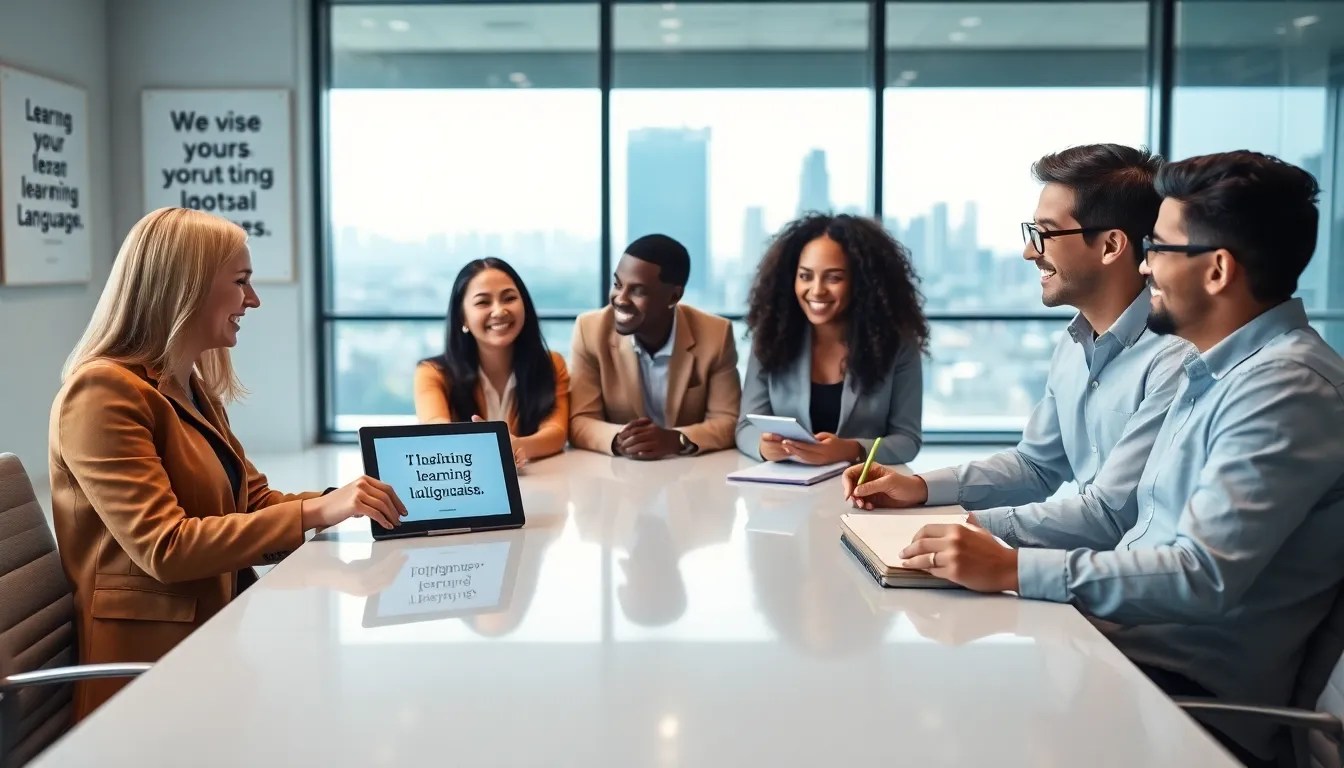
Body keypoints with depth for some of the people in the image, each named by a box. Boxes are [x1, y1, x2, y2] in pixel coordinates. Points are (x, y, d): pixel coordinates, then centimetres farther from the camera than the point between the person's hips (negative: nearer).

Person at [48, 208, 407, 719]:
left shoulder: (193, 389, 15)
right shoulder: (103, 392, -14)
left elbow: (256, 501, 12)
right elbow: (165, 548, -22)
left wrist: (349, 501, -3)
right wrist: (316, 510, -25)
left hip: (223, 628, 8)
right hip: (158, 660, -8)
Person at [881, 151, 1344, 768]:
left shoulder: (1284, 387, -18)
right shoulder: (1216, 370, 14)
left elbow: (1204, 577, -26)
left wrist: (1012, 569, -27)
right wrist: (980, 530, 7)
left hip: (1188, 684, -8)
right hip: (1127, 639, 8)